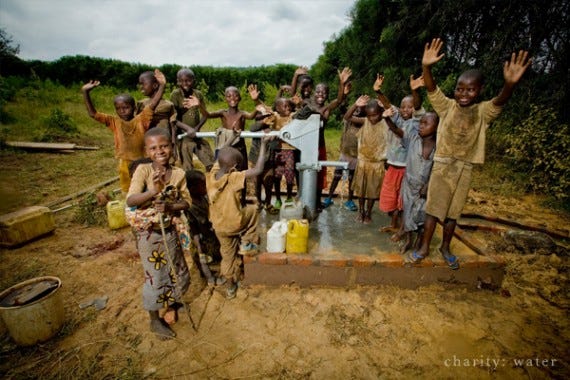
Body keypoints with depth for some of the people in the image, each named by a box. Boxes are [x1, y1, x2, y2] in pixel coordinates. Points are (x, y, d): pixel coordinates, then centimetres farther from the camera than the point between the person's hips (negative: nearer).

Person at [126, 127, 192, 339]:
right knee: (155, 277, 8)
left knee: (178, 272, 18)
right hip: (148, 233, -4)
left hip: (170, 230, 4)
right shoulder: (143, 170, -14)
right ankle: (155, 320, 31)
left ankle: (170, 302, 49)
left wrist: (170, 207, -22)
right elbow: (130, 200, -21)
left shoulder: (178, 173, -6)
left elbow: (186, 202, -3)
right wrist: (153, 191, -36)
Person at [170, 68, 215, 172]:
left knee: (211, 164, 5)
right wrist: (188, 128, -25)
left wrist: (196, 128, -14)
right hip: (182, 136, -3)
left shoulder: (198, 94, 1)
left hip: (197, 135, 3)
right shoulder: (175, 94, -7)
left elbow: (204, 115, 2)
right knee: (187, 168, 2)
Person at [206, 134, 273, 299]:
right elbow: (258, 170, -27)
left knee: (228, 255, 23)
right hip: (234, 224, -6)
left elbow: (220, 159, 12)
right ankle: (246, 244, 20)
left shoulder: (211, 175, -7)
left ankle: (230, 286, 38)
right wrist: (263, 144, -21)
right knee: (252, 210, 22)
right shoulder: (234, 178, -26)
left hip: (218, 227, 6)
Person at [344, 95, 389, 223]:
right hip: (363, 161, 2)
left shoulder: (386, 124, -10)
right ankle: (361, 211, 31)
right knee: (361, 188, 13)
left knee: (372, 190, 10)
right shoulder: (364, 121, -5)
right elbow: (347, 117, -12)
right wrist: (355, 105, -27)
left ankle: (368, 213, 28)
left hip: (378, 163, -2)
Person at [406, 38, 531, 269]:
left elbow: (500, 101, -23)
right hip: (443, 165, -1)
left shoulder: (484, 111, -2)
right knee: (433, 208, 3)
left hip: (465, 168, 1)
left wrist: (510, 84, -45)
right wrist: (426, 67, -36)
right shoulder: (447, 106, -2)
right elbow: (432, 90, -17)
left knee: (453, 211, 12)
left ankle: (445, 247, 30)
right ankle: (424, 247, 15)